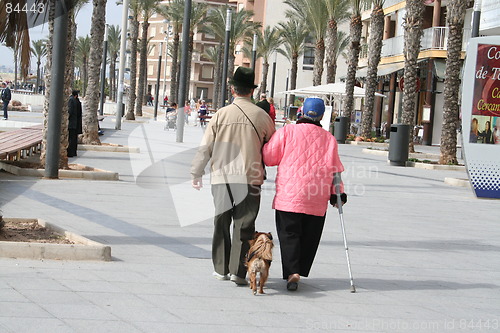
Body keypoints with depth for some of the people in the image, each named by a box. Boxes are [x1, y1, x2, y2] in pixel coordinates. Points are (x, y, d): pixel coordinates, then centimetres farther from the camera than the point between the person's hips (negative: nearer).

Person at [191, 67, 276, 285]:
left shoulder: (221, 114, -1)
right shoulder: (261, 116, -2)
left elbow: (205, 147, 2)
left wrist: (196, 174, 13)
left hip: (221, 178, 1)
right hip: (249, 178, -1)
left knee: (221, 223, 14)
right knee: (244, 226, 4)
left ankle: (221, 268, 18)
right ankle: (238, 271, 0)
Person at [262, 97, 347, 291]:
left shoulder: (287, 132, -2)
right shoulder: (329, 139, 6)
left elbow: (269, 157, -2)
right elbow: (334, 168, 6)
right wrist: (337, 192, 10)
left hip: (289, 196, -2)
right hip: (317, 200, 2)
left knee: (289, 235, 0)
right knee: (309, 237, 14)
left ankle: (292, 273, -15)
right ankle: (301, 271, 18)